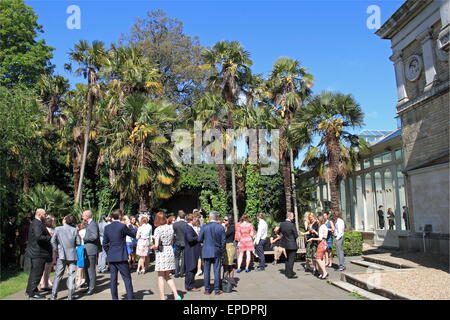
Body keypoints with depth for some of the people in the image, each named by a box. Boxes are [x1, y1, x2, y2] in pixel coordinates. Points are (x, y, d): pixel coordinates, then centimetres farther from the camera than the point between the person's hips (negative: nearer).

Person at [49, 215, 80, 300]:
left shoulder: (57, 229, -5)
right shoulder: (74, 230, -4)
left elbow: (53, 241, -7)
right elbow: (78, 242, -1)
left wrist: (56, 251, 4)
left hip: (61, 255, 0)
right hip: (72, 256, 0)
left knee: (58, 276, 10)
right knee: (71, 275, 7)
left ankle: (53, 296, 11)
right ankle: (70, 296, 8)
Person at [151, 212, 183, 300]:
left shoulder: (158, 229, -12)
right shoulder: (170, 228, 6)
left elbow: (156, 245, -16)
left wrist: (153, 247, 4)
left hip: (161, 252, -6)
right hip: (170, 251, 6)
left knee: (161, 277, 7)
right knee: (167, 276, 17)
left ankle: (162, 297, 11)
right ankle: (176, 295, 9)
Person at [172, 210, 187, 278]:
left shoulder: (175, 224, -9)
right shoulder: (186, 224, -14)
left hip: (177, 243, 1)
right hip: (185, 243, -1)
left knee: (176, 258, 12)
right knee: (183, 258, 9)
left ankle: (176, 273, 8)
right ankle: (181, 273, 11)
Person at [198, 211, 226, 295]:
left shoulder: (204, 227, -8)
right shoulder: (221, 228, -6)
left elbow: (199, 239, -2)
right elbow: (223, 241, -3)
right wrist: (221, 251, 11)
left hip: (206, 252, 0)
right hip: (217, 252, 0)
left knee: (206, 271, 9)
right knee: (217, 271, 6)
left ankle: (207, 290, 14)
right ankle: (217, 290, 10)